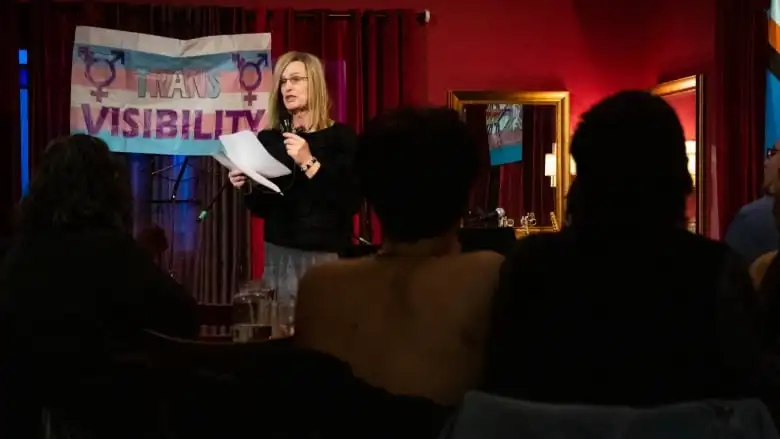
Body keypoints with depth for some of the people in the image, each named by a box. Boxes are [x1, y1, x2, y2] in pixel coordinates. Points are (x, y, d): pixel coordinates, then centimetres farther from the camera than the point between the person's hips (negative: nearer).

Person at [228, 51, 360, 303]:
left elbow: (351, 202, -16)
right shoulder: (267, 139, 8)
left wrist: (309, 163, -21)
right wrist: (247, 188, -5)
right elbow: (261, 208, 14)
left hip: (327, 256, -3)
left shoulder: (340, 136, -4)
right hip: (278, 254, 4)